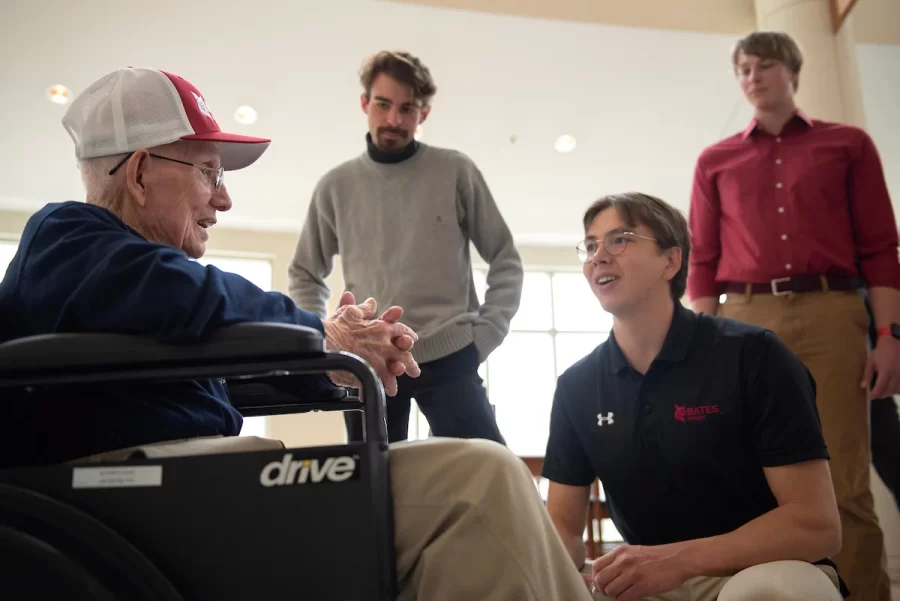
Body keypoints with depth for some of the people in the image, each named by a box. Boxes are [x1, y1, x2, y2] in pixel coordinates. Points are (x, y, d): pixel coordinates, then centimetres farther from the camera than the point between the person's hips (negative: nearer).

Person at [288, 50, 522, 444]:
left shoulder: (456, 172, 2)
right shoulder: (336, 186, 7)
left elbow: (505, 261, 7)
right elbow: (305, 275, 18)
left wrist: (485, 336, -3)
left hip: (448, 357, -2)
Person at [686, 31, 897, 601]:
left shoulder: (848, 143, 15)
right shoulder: (715, 161, 18)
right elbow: (704, 261, 13)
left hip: (830, 315, -1)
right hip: (744, 320, 2)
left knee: (843, 481, -5)